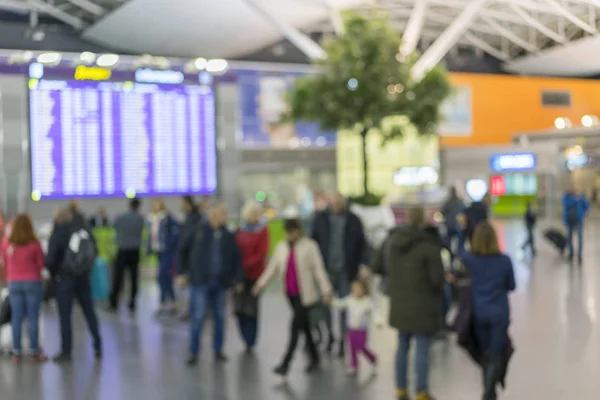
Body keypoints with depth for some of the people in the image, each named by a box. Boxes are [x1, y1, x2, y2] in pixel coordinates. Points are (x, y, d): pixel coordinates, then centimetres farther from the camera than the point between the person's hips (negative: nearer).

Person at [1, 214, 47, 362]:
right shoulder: (35, 244, -12)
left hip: (14, 283, 3)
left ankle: (17, 352, 10)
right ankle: (34, 352, 5)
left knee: (16, 318, 7)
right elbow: (41, 264, -2)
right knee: (33, 318, 2)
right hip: (32, 282, -3)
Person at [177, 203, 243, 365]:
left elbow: (237, 259, 7)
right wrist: (182, 273, 3)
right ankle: (193, 353, 8)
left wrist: (238, 279, 1)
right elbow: (183, 250, 6)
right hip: (200, 282, -2)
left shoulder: (228, 236, 3)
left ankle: (218, 350, 22)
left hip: (220, 284, 3)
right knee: (198, 317, -4)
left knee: (220, 317, 8)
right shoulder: (199, 231, -2)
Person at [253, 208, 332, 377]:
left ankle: (285, 364, -11)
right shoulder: (281, 247, 8)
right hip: (291, 293, 5)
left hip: (305, 294, -5)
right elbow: (272, 267, 12)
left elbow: (319, 269, -9)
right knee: (304, 327, 15)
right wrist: (261, 283, 4)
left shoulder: (309, 246, -7)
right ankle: (314, 359, 29)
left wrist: (326, 289, -15)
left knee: (295, 327, -10)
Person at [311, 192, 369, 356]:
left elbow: (362, 244, 3)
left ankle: (343, 341, 12)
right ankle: (330, 335, 22)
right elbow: (314, 241, 6)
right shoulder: (321, 218, 4)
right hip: (326, 269, 1)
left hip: (346, 271, -1)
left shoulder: (353, 220, 3)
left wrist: (363, 265, -6)